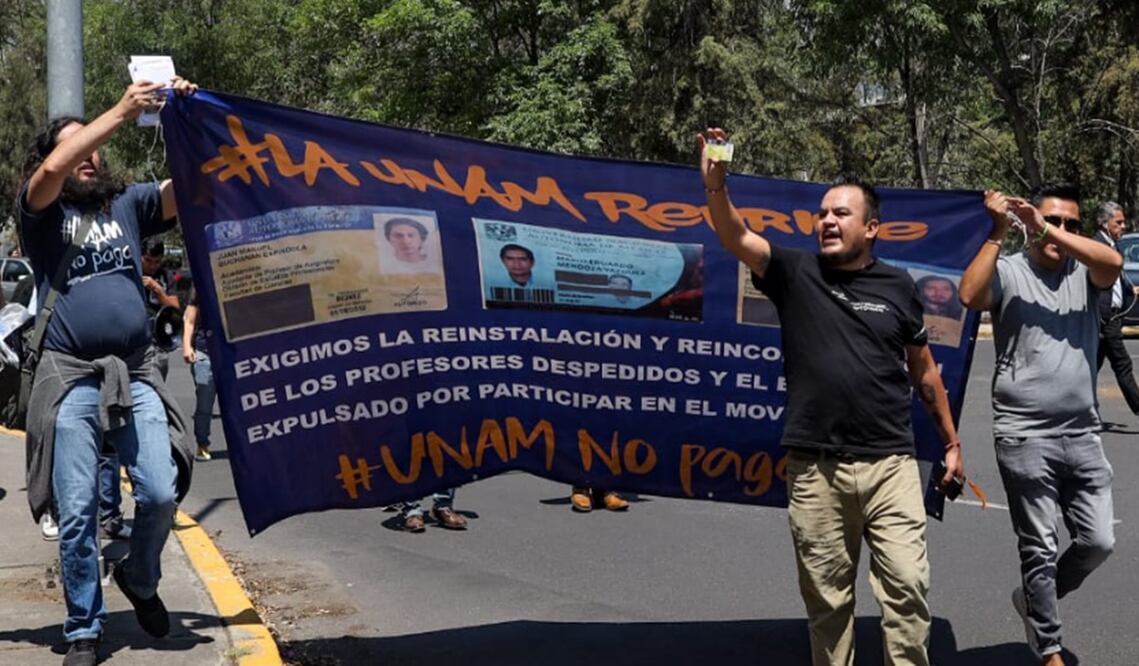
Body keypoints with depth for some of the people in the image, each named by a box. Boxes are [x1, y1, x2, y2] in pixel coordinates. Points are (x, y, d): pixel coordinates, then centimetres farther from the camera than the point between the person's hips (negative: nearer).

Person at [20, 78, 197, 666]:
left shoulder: (128, 203, 14)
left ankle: (139, 579, 23)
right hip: (71, 378, -2)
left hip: (135, 374, 2)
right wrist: (120, 112, -18)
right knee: (77, 513, -1)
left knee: (162, 493, -8)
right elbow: (53, 169, -16)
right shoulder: (42, 211, 6)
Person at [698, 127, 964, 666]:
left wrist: (951, 442, 20)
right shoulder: (795, 273, 4)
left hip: (889, 464, 0)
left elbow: (924, 370, 16)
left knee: (906, 587, -3)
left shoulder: (897, 286, 7)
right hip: (814, 469, 0)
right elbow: (735, 238, -12)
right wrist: (714, 184, -31)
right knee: (826, 596, 9)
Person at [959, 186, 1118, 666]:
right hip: (1025, 437, -4)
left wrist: (1047, 230, -20)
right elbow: (970, 296, -21)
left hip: (1083, 435, 4)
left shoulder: (1084, 272, 7)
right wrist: (997, 233, -18)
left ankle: (1034, 601, 33)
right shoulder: (1008, 271, -2)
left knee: (1098, 541, 9)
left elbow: (1114, 263, -15)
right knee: (1040, 547, 3)